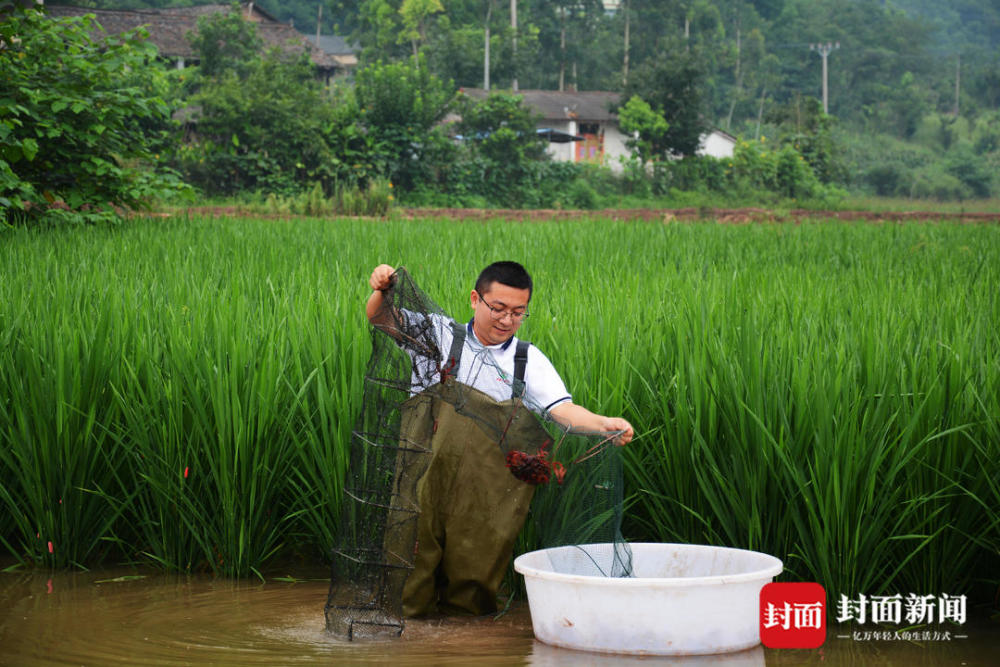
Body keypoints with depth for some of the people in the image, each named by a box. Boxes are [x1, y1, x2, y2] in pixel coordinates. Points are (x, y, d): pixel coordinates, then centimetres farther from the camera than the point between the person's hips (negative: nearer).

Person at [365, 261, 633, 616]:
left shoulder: (530, 361, 8)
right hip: (427, 476, -1)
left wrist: (603, 424, -22)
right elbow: (382, 319, 6)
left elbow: (563, 409, -3)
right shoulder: (438, 335, 8)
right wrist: (380, 291, -15)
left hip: (487, 492, 1)